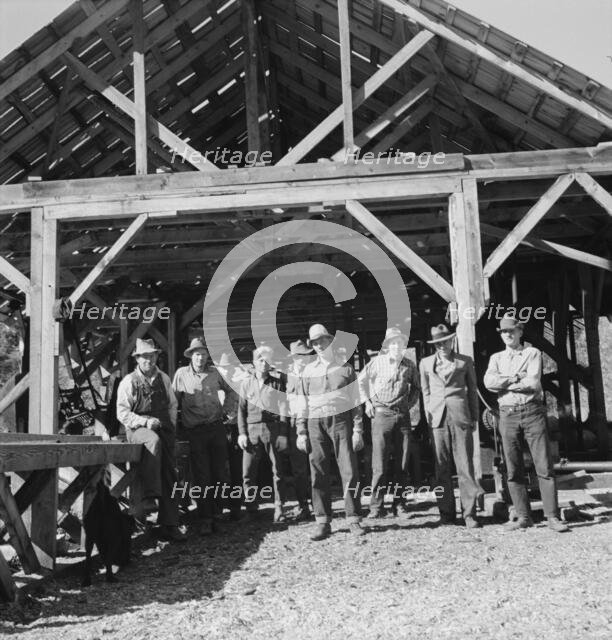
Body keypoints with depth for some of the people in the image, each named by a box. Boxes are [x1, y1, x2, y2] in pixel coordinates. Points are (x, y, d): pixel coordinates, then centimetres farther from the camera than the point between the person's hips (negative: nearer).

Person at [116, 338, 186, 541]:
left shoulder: (164, 379, 13)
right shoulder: (129, 382, -1)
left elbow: (172, 405, 23)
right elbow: (122, 413, -5)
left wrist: (171, 426, 10)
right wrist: (145, 421, -17)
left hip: (164, 429, 5)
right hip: (138, 429, -5)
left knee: (170, 475, -2)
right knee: (154, 441, -39)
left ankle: (169, 525, 3)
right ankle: (149, 496, -40)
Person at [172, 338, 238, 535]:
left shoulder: (215, 373, 6)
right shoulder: (182, 374, 0)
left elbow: (231, 391, 20)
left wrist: (227, 409, 10)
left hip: (216, 428, 2)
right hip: (194, 431, -2)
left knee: (221, 473, 4)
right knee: (201, 477, -1)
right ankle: (206, 520, 5)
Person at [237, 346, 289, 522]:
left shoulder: (277, 383, 7)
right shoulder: (246, 384, 12)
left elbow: (283, 409, 3)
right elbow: (241, 410, 11)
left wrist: (283, 433, -5)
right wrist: (242, 433, 1)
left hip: (272, 428, -1)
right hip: (252, 429, 2)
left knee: (277, 471, 0)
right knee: (248, 472, 0)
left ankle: (279, 509, 7)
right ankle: (250, 509, 11)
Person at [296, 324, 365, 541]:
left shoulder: (346, 368, 8)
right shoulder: (308, 370, 12)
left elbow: (355, 401, 7)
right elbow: (303, 403, 12)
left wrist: (358, 431, -1)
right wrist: (301, 432, 5)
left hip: (341, 421, -1)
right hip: (316, 423, 2)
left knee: (349, 472, -6)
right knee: (319, 474, 1)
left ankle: (353, 520, 1)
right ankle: (323, 523, 8)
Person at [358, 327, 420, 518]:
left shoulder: (410, 366, 8)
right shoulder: (377, 362, 0)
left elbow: (416, 387, 24)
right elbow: (361, 381, 12)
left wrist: (410, 403, 11)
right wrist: (367, 401, 5)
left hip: (403, 416, 3)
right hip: (381, 415, -3)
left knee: (402, 463, 3)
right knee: (380, 464, -6)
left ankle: (398, 502, 14)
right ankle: (376, 506, -1)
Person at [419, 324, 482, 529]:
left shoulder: (465, 362, 11)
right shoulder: (426, 363, 14)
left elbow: (472, 390, 14)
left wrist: (474, 418, 9)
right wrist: (428, 416, 9)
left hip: (460, 416, -1)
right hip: (438, 417, 1)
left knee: (465, 465, -6)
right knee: (442, 467, 1)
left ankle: (469, 514, -2)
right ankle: (446, 513, 8)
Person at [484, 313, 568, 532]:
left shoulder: (533, 353, 6)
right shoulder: (496, 358, 14)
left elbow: (533, 383, -10)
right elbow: (488, 381, -6)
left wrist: (503, 383, -5)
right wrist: (516, 378, -10)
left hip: (533, 412, -2)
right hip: (508, 415, 2)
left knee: (544, 466, -4)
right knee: (513, 470, 2)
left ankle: (552, 516, 0)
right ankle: (523, 517, 10)